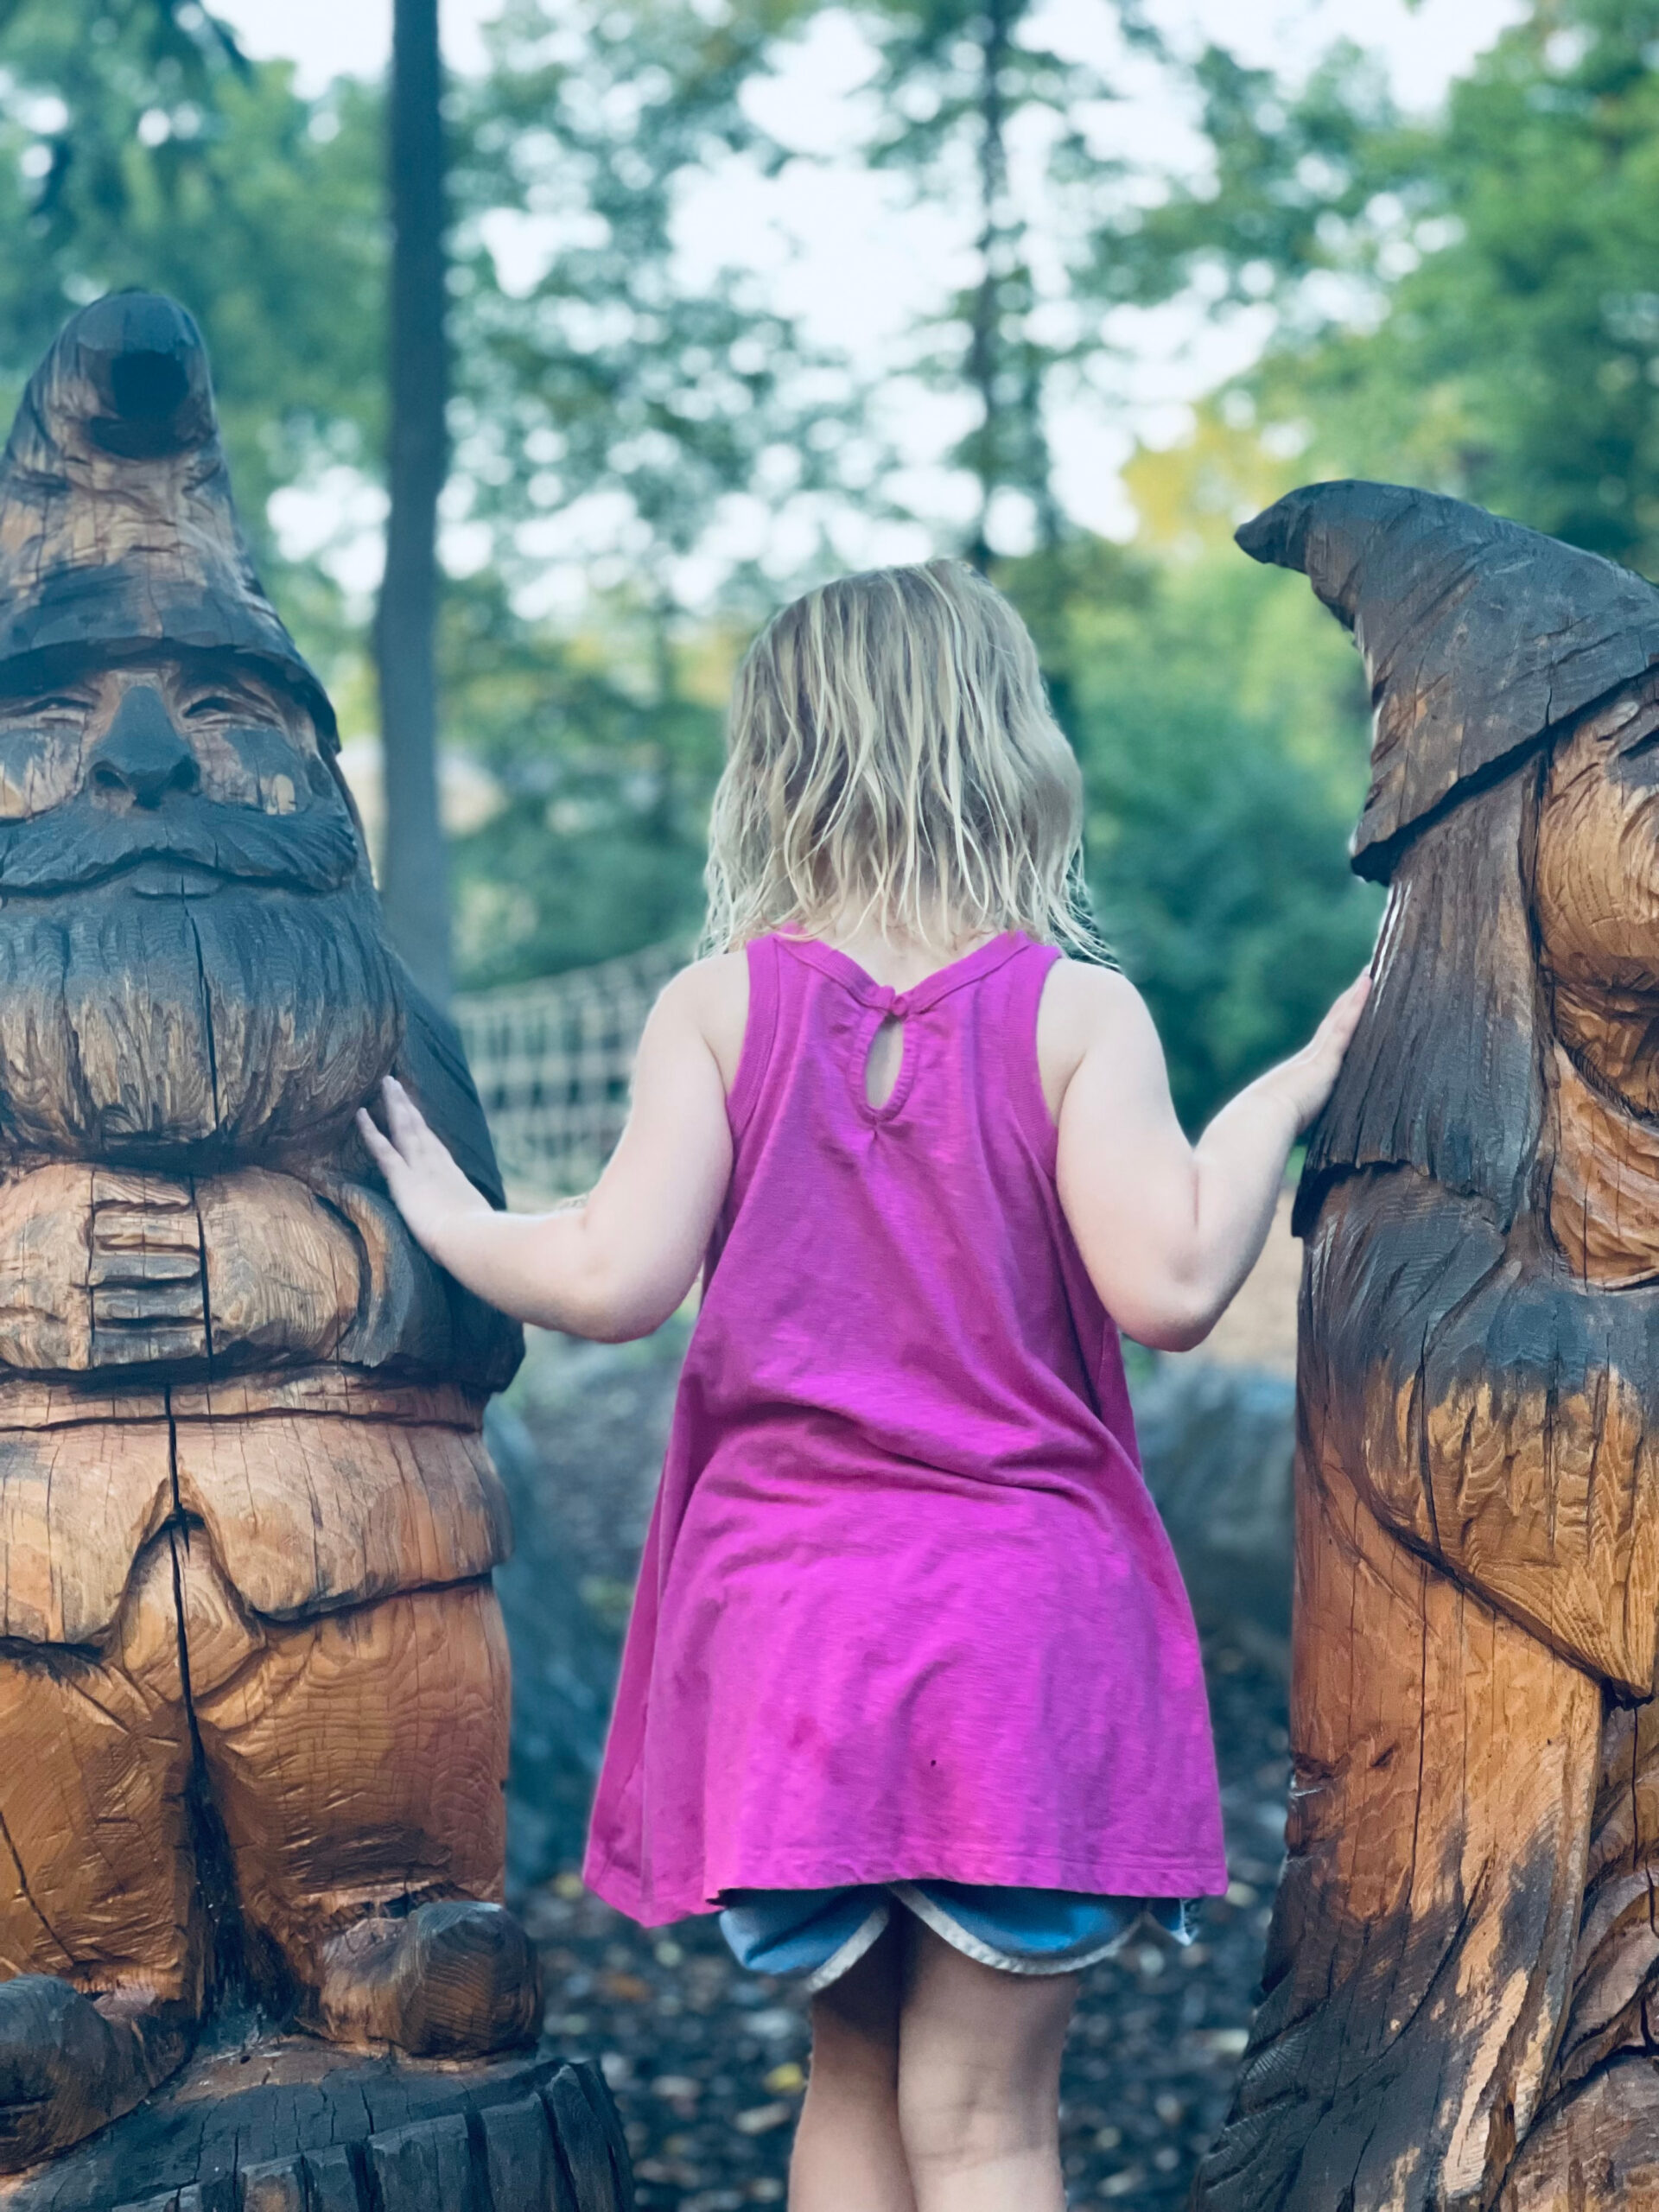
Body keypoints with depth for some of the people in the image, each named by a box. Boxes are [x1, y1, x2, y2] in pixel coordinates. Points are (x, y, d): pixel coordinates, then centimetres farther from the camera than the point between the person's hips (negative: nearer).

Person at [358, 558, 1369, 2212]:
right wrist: (1281, 1099, 0)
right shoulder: (1077, 1010, -6)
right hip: (1025, 1623, -2)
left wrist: (449, 1224, 9)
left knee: (852, 2076, 18)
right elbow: (1167, 1286, -16)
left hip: (781, 1620, 2)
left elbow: (614, 1282, -10)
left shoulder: (720, 1004, -2)